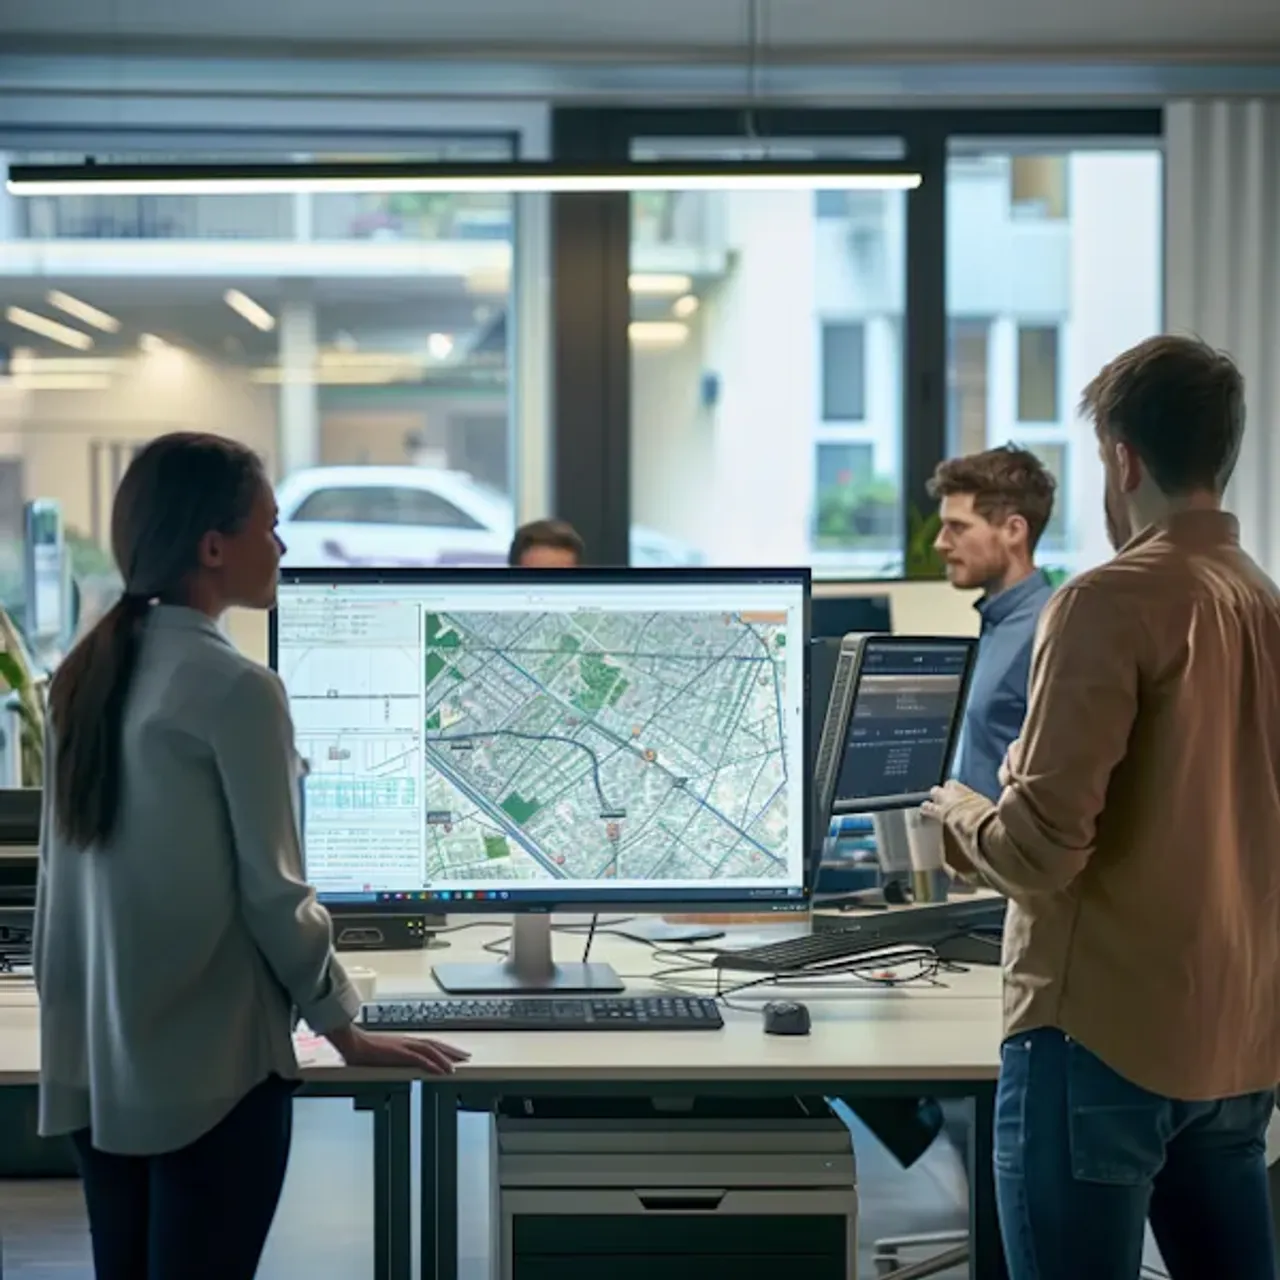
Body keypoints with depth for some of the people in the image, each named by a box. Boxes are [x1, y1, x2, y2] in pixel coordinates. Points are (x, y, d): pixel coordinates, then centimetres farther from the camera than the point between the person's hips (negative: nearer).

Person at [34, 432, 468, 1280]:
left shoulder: (85, 677, 6)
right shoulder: (237, 689, -16)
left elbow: (69, 876, 12)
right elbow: (273, 893, -13)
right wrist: (347, 1032, -1)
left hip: (95, 1059, 7)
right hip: (209, 1068, -7)